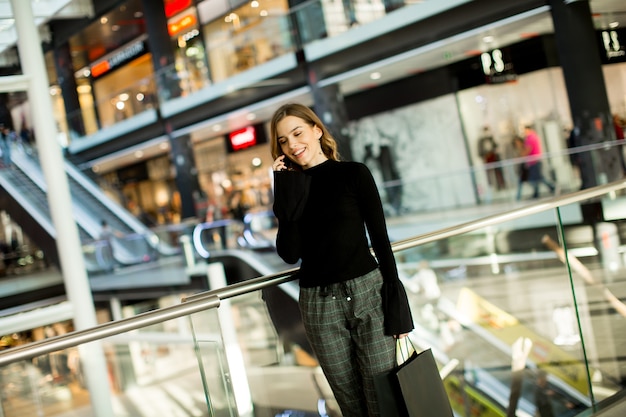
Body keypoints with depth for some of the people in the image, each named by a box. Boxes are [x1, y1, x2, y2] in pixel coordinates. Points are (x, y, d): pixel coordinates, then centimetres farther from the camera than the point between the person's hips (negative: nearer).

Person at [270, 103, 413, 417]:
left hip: (367, 292, -2)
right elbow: (290, 254, -3)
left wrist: (396, 305, -6)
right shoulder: (290, 186, 8)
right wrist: (285, 191, -8)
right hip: (318, 304, 2)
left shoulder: (354, 174, 1)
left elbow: (379, 238, -1)